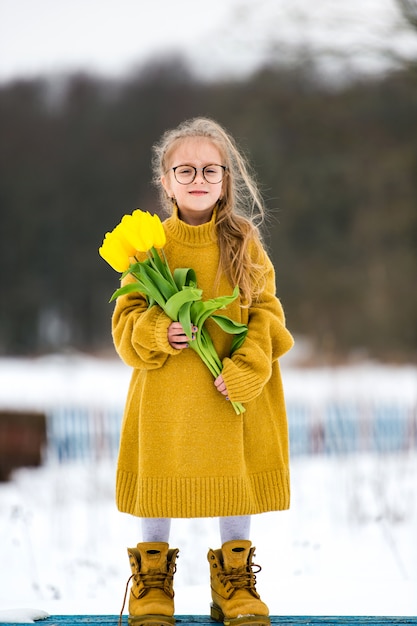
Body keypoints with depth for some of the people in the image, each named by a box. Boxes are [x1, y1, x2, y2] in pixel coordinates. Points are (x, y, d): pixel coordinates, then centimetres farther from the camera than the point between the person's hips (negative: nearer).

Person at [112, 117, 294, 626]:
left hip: (237, 393, 1)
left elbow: (266, 313, -1)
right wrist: (157, 333, -20)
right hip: (166, 396, -1)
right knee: (159, 484, 7)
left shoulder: (243, 242, 0)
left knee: (238, 483, 8)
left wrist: (245, 369, -14)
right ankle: (152, 580, 24)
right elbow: (126, 320, 1)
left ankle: (234, 582, 24)